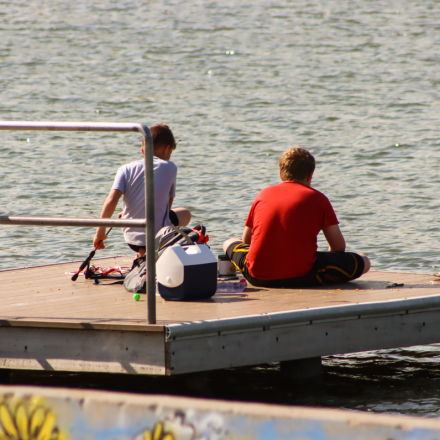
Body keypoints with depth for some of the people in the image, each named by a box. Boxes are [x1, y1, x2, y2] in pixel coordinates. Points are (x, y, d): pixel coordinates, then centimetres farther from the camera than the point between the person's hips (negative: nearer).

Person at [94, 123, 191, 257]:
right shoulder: (170, 168, -1)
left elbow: (111, 201, -13)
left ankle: (143, 254, 16)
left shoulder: (126, 169, 0)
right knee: (184, 214, 28)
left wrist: (100, 232, -4)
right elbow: (168, 205, 8)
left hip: (132, 240, 4)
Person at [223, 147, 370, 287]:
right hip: (301, 277, -4)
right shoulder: (317, 198, 7)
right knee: (363, 262, 7)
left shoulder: (263, 194, 17)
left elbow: (246, 240, 25)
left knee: (229, 243, 33)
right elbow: (339, 246, 7)